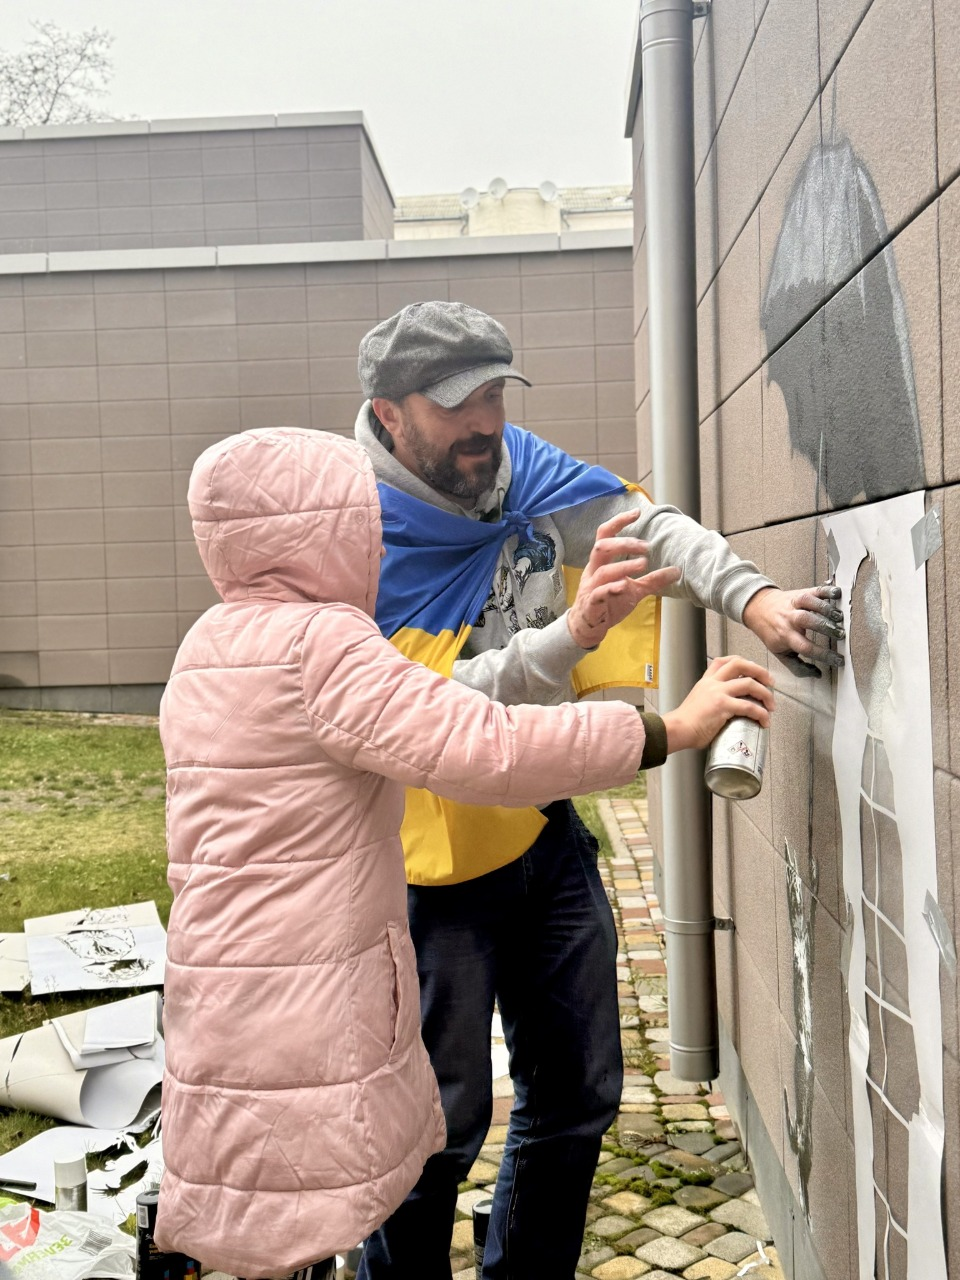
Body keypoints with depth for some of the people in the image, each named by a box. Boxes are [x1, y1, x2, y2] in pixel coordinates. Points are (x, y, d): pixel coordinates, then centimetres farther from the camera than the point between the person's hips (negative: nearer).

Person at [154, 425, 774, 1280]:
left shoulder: (213, 644, 13)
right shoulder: (316, 641, -16)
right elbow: (480, 747, -26)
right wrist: (671, 729, -20)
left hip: (230, 1000, 9)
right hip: (298, 1016, -9)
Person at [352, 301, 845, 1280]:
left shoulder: (520, 469, -2)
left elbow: (651, 528, -5)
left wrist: (752, 597, -23)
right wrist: (570, 636, -39)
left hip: (546, 834, 7)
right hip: (437, 865, -6)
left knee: (578, 1097, 17)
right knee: (441, 1124, 2)